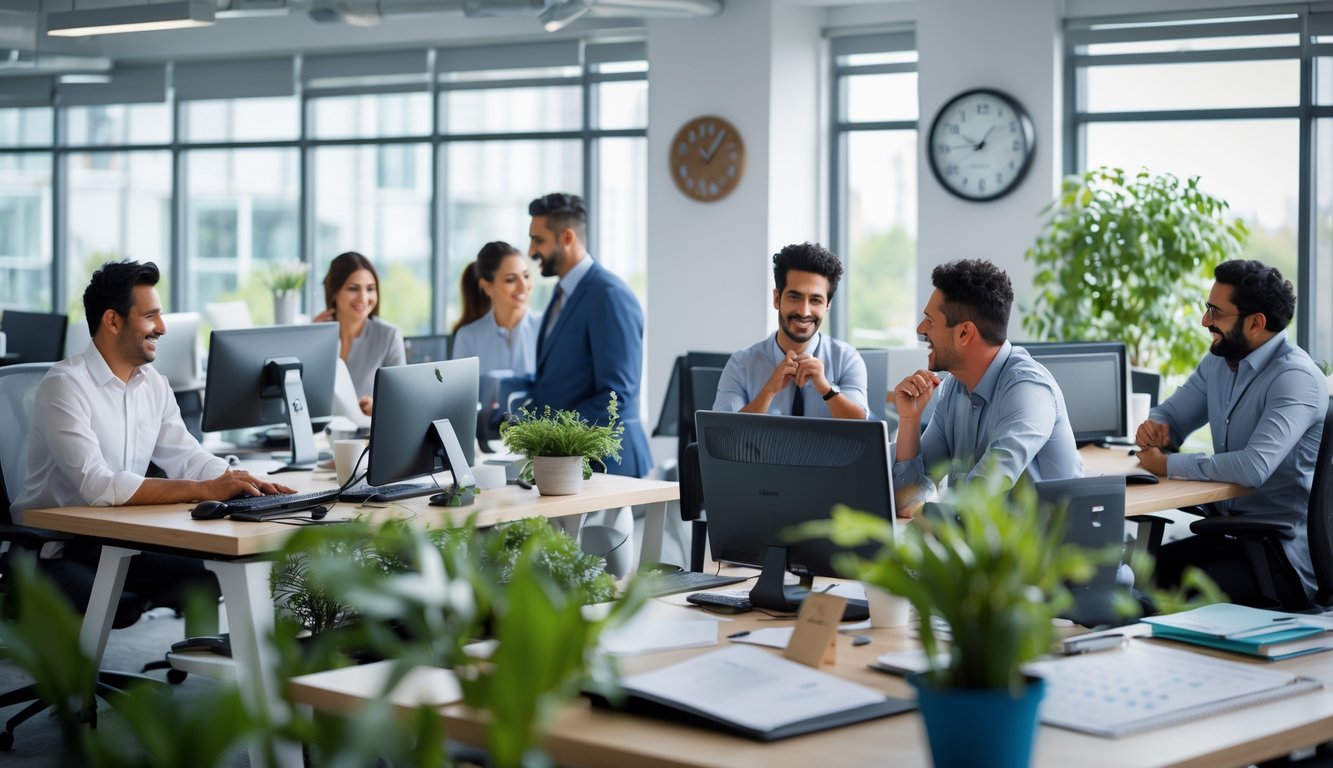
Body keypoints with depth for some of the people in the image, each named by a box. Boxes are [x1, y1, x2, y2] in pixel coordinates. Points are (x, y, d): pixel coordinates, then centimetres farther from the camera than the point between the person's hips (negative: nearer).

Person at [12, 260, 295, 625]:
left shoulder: (154, 384, 8)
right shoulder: (65, 385, -17)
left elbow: (188, 458, 8)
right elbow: (97, 485, -28)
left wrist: (248, 483, -14)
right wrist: (205, 490, -30)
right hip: (51, 549, -7)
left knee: (212, 575, -12)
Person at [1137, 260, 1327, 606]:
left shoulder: (1295, 377, -18)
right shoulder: (1218, 363, 10)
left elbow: (1254, 467, -31)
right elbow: (1169, 416, 20)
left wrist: (1168, 465, -20)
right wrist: (1154, 428, -5)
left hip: (1284, 553, -8)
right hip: (1227, 535, 8)